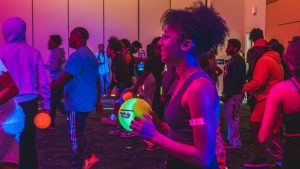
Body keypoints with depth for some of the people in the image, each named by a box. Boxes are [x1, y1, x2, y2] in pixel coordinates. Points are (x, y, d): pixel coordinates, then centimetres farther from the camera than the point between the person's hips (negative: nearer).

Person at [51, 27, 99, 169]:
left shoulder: (77, 55, -16)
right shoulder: (90, 55, 15)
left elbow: (65, 78, -21)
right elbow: (95, 79, 20)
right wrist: (98, 99, 26)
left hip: (77, 103, -10)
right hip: (86, 101, 10)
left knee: (76, 136, -2)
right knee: (78, 133, 20)